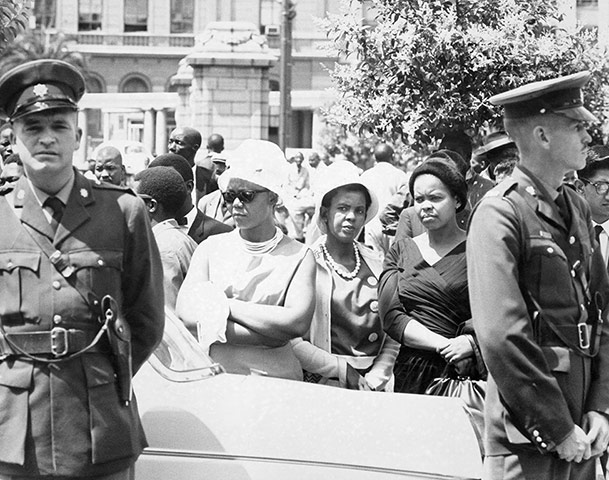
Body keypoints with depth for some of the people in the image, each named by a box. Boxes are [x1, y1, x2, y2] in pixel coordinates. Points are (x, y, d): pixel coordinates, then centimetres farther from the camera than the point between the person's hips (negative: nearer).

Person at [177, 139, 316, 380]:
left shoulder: (298, 256, 6)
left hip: (276, 379, -1)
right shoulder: (211, 248, 10)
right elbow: (187, 314, -4)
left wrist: (228, 306, -6)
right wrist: (269, 329, -9)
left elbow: (298, 322, -10)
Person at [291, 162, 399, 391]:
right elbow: (291, 340, -9)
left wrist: (374, 380, -2)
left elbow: (393, 337, 10)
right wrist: (344, 371, -8)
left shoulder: (378, 265, 9)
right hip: (322, 385, -3)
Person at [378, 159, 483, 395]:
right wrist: (443, 344, -11)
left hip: (463, 375, -2)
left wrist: (470, 342, -23)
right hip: (410, 375, 3)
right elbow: (391, 316, 1)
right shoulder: (401, 249, 12)